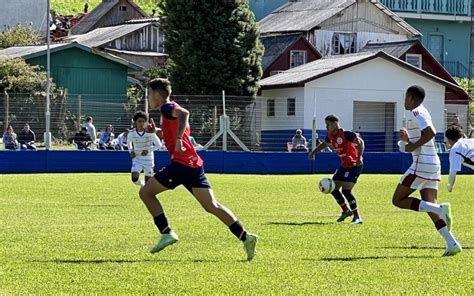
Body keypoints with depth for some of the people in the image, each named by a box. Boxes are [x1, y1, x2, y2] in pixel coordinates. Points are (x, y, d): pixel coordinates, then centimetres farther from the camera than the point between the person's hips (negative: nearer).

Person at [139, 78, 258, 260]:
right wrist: (156, 131, 26)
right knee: (211, 206, 2)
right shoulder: (171, 109, 25)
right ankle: (245, 237, -8)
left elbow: (184, 113, -26)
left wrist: (178, 138, -30)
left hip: (181, 163, -9)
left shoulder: (167, 108, -4)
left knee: (146, 192, 2)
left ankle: (166, 233, -1)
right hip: (194, 164, 9)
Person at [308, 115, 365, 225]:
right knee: (333, 188, 9)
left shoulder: (346, 134, -21)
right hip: (344, 165, 9)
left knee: (346, 190, -18)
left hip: (354, 165, -9)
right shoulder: (330, 136, 5)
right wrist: (314, 152, 14)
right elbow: (324, 144, 26)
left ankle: (357, 217, -10)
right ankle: (346, 211, 27)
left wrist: (359, 157, -35)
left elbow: (360, 142, -25)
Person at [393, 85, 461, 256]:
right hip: (433, 163, 9)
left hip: (422, 164, -9)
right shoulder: (422, 112, 19)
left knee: (398, 200, -2)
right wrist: (408, 139, 12)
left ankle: (440, 209, -18)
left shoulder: (415, 113, -10)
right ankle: (452, 244, -7)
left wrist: (412, 146, -16)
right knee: (429, 205, 6)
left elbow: (430, 133, -25)